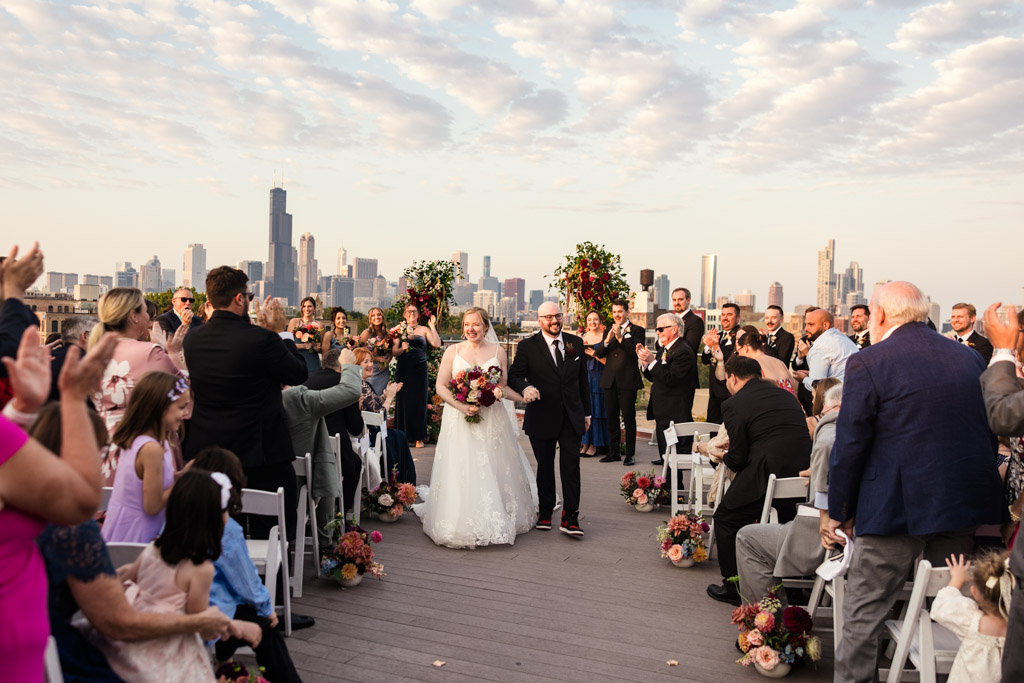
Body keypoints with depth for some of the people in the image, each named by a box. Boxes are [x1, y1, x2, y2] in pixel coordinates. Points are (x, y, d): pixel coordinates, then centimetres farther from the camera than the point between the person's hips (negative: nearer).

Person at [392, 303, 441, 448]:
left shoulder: (424, 329, 8)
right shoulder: (399, 329, 8)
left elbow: (437, 344, -6)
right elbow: (394, 351, 3)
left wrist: (432, 326, -5)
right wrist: (402, 349, -16)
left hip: (419, 370, 0)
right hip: (403, 369, 0)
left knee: (419, 401, 2)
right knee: (403, 401, 1)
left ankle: (418, 437, 9)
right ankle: (402, 436, 10)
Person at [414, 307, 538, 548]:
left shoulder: (497, 351, 5)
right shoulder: (453, 351, 3)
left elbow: (504, 387, 7)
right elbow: (441, 386, 1)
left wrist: (526, 397, -11)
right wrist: (461, 406, -14)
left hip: (492, 421, 1)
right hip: (459, 420, -1)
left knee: (493, 473, 4)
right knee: (460, 473, -2)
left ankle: (496, 522, 19)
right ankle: (461, 525, 9)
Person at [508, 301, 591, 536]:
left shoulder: (576, 343, 6)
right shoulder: (527, 346, -4)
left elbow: (583, 379, 11)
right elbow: (514, 376, -9)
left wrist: (587, 412, 11)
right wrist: (525, 387, -32)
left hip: (572, 416, 2)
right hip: (542, 418, -1)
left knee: (571, 466, -3)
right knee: (545, 467, 12)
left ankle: (570, 518, 5)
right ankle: (545, 513, 27)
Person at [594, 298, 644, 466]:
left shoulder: (637, 331, -1)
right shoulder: (609, 331, 14)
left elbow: (635, 352, -16)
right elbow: (598, 354, 6)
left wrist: (620, 338, -23)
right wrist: (607, 341, -12)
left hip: (628, 382, -5)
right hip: (610, 381, 5)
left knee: (628, 418, 0)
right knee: (611, 418, 10)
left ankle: (630, 454, 6)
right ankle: (613, 452, 20)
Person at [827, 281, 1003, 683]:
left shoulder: (867, 364, -11)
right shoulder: (969, 358, 7)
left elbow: (850, 446, -11)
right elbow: (987, 434, 14)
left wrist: (839, 511, -1)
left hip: (897, 508, -6)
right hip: (966, 504, 6)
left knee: (864, 613, 5)